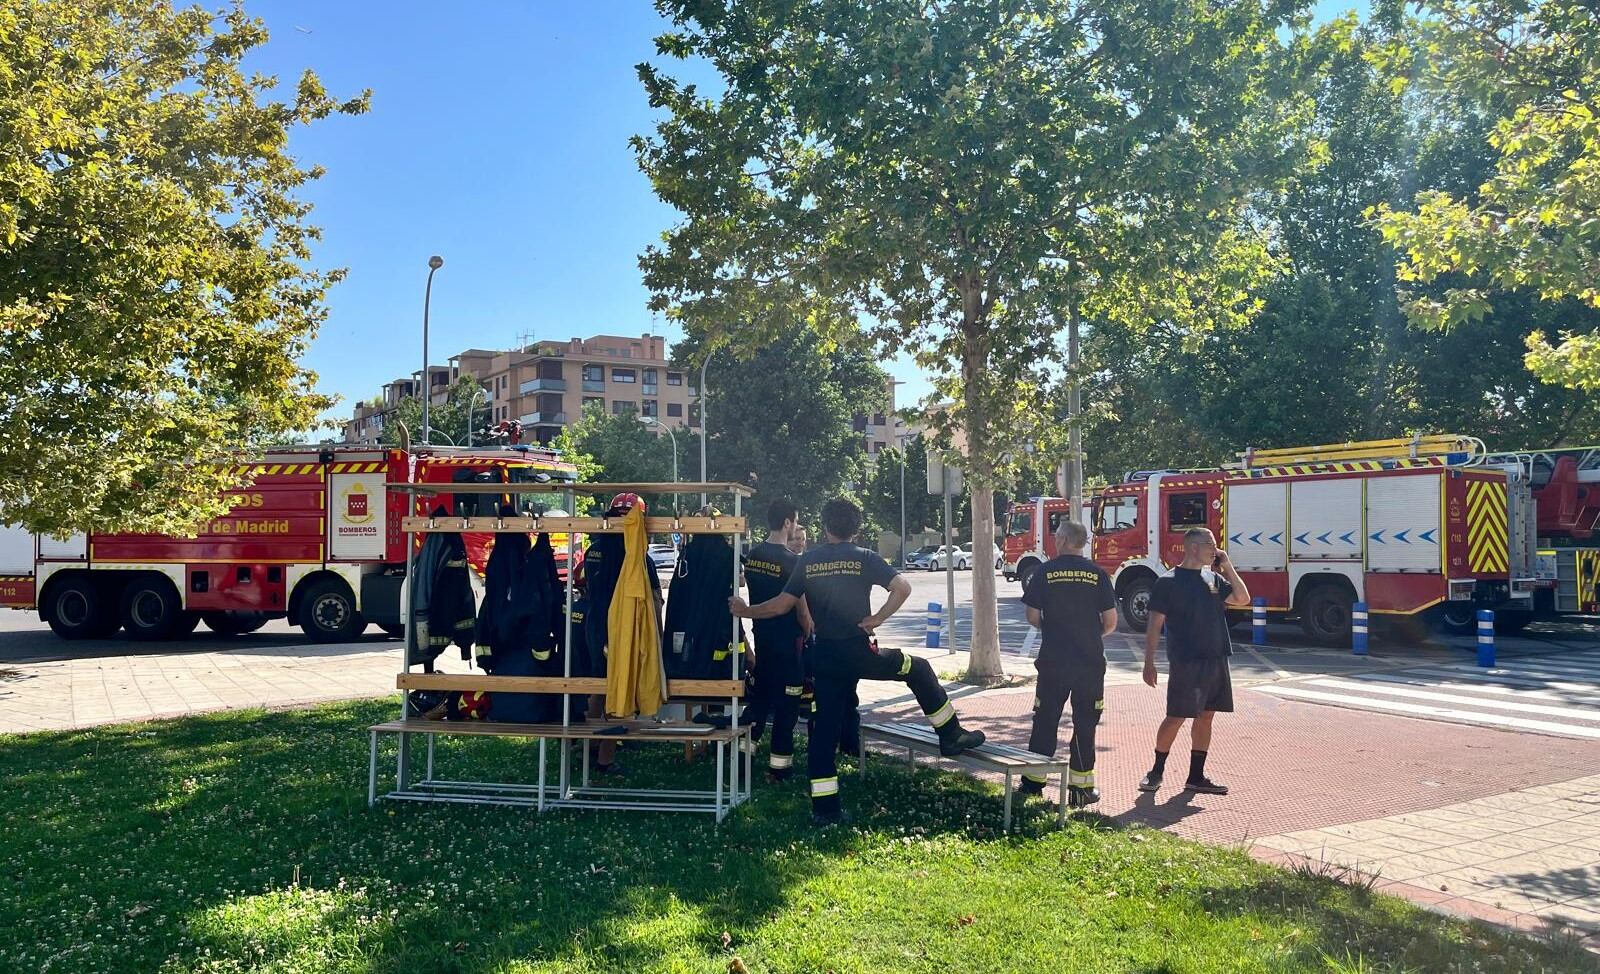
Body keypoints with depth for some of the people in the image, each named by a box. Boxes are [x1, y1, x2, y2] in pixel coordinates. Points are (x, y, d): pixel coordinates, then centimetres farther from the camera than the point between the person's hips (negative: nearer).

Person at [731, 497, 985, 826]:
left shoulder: (807, 561, 4)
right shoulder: (864, 558, -4)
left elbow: (781, 605, 5)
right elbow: (903, 587, -16)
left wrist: (745, 611, 18)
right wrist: (878, 619, -7)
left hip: (825, 657, 3)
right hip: (860, 653, -3)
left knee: (825, 729, 8)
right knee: (918, 669, 19)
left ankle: (824, 808, 10)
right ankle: (951, 735, 24)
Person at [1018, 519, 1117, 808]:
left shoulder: (1044, 572, -4)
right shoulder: (1098, 574, -2)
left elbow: (1033, 617, -2)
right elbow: (1111, 622, -2)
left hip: (1053, 660, 0)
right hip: (1090, 662, 0)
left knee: (1045, 721, 10)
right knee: (1085, 724, 9)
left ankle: (1033, 782, 15)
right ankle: (1081, 788, 11)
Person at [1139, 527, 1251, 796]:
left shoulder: (1214, 578, 12)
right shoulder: (1169, 582, -6)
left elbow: (1242, 598, 5)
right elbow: (1155, 625, -7)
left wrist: (1227, 566, 2)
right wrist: (1149, 662, -12)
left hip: (1215, 660, 6)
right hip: (1185, 662, -6)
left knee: (1206, 716, 9)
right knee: (1176, 718, -3)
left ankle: (1196, 777, 17)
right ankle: (1156, 771, 13)